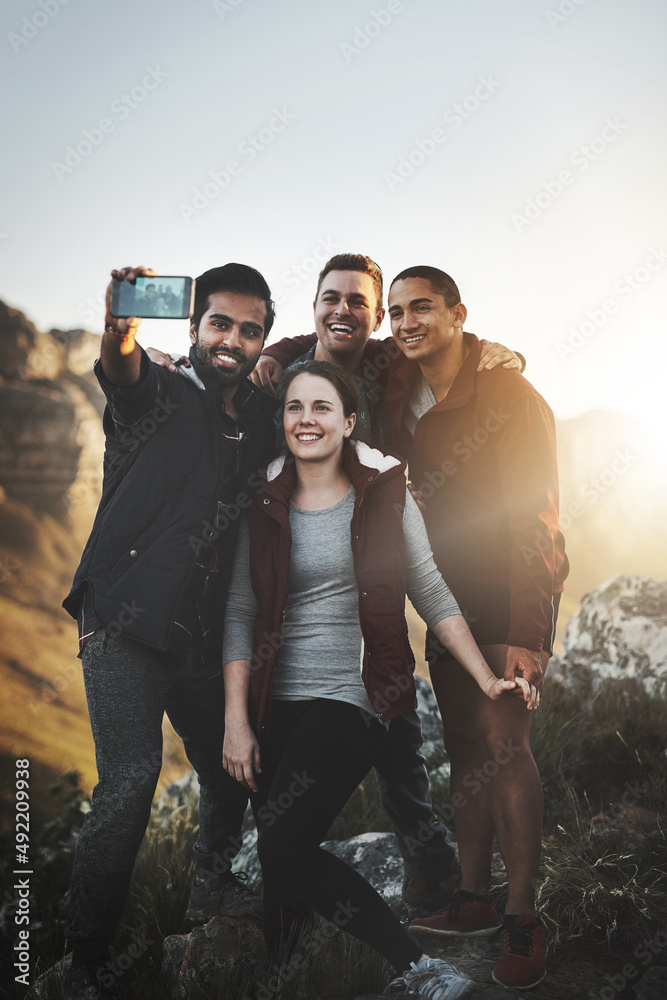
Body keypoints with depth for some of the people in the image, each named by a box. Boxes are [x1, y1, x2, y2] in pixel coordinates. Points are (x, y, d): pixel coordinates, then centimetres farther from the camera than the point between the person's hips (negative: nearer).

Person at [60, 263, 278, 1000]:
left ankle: (212, 887, 43)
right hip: (125, 626, -5)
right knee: (130, 780, -16)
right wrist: (119, 334, -51)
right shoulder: (160, 395, -5)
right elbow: (123, 378, -28)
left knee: (231, 767, 15)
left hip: (202, 635, 6)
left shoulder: (263, 419, 11)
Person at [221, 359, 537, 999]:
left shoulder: (385, 496, 1)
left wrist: (487, 681, -1)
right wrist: (236, 722, -2)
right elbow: (240, 614, 4)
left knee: (282, 847, -16)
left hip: (353, 699, -3)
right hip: (277, 706, 4)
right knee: (279, 860, 4)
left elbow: (432, 596, 4)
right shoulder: (266, 507, 6)